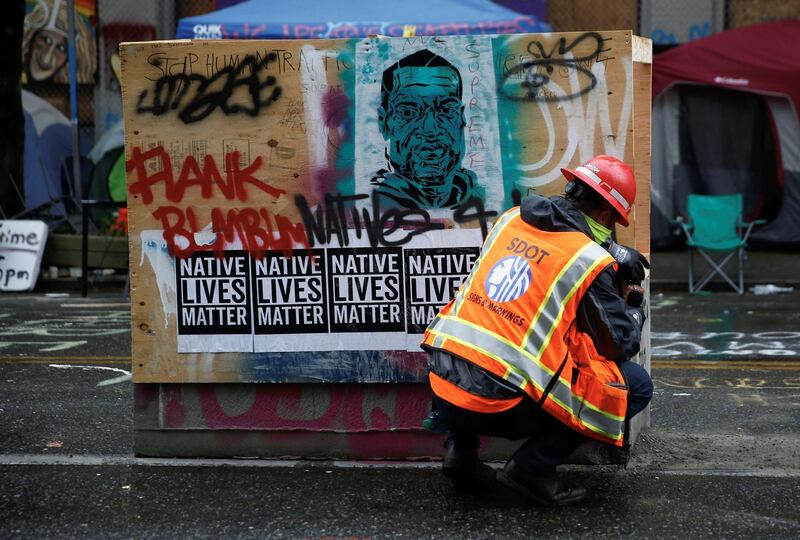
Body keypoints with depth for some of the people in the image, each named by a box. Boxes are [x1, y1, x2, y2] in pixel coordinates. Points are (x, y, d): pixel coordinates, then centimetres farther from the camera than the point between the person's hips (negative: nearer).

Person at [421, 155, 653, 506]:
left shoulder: (511, 219, 11)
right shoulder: (592, 262, -6)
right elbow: (622, 343, 4)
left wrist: (613, 252, 32)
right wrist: (634, 305, 24)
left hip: (442, 387, 6)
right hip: (501, 407, -6)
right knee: (637, 385, 7)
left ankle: (460, 449, 22)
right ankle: (535, 464, 1)